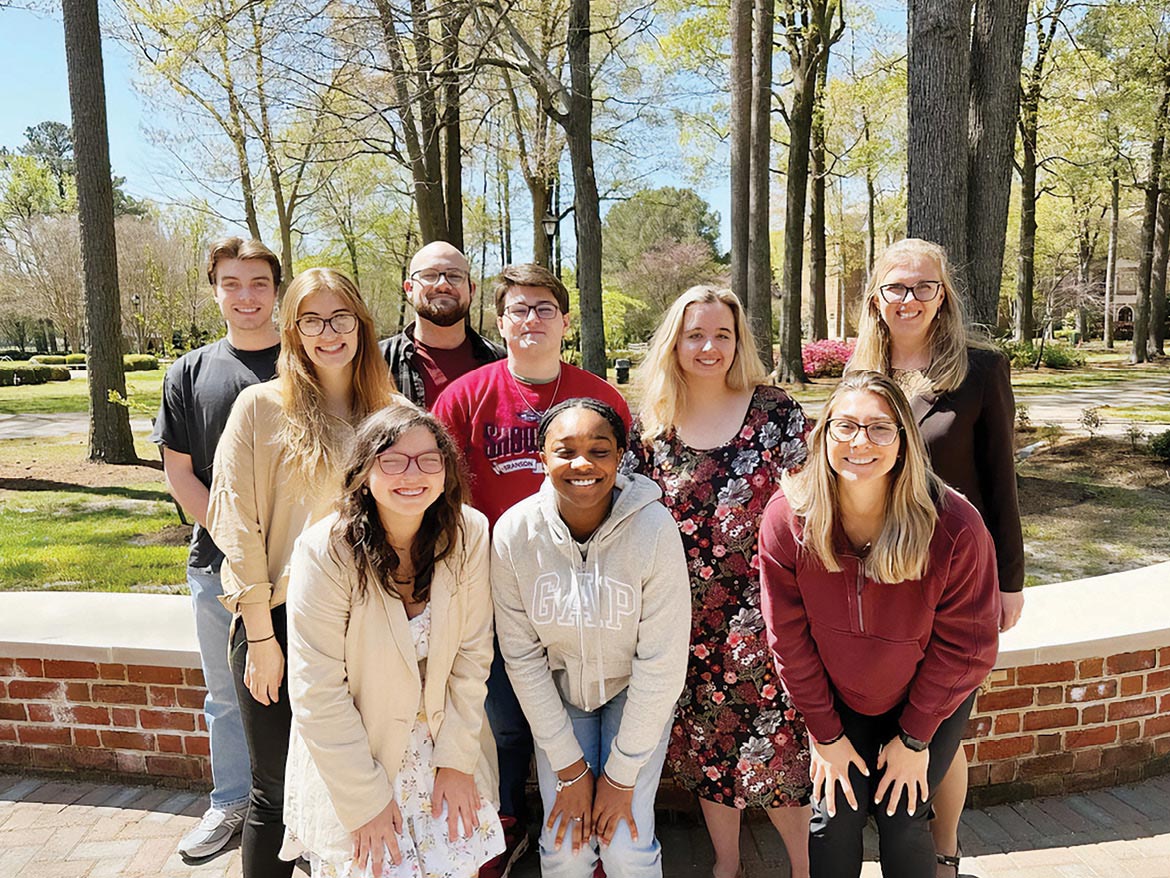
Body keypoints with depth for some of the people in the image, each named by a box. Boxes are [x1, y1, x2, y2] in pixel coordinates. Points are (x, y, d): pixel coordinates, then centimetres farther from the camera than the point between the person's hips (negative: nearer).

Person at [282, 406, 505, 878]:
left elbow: (472, 656, -5)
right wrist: (366, 800, -14)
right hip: (350, 755, -2)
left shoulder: (468, 534, -13)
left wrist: (458, 760, -6)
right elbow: (318, 694, -18)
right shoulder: (326, 551, -21)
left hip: (444, 742, 3)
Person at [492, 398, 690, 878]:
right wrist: (569, 767, -9)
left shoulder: (654, 529, -27)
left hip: (635, 694, -1)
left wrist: (621, 774, -13)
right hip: (557, 692, 1)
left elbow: (661, 663, -20)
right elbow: (522, 657, -12)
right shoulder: (514, 532, -21)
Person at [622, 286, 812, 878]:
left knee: (774, 749, 3)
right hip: (688, 624, 3)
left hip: (762, 614, -2)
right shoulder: (648, 427, 1)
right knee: (707, 746, 16)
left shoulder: (775, 413, -5)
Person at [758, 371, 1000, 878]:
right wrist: (825, 734, -6)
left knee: (901, 822, 1)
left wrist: (916, 737, -7)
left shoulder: (955, 527, -28)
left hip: (930, 702, -1)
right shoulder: (786, 520, -24)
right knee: (835, 816, 0)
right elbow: (788, 637, -13)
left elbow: (966, 646, -14)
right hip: (837, 701, 1)